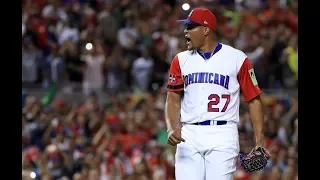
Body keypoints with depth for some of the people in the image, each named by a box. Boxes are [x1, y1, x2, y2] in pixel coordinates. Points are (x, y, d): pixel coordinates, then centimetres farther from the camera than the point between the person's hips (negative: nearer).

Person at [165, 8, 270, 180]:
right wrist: (172, 128, -10)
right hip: (189, 136, 3)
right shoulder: (181, 60, 12)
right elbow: (173, 99, 10)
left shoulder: (236, 59, 0)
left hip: (223, 136, -3)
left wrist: (259, 141, -6)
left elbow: (254, 100, 2)